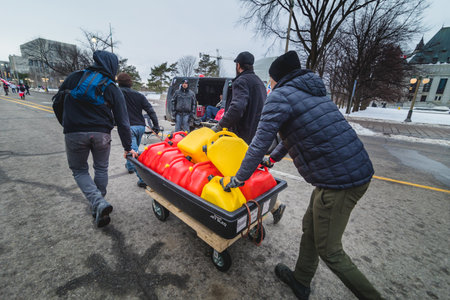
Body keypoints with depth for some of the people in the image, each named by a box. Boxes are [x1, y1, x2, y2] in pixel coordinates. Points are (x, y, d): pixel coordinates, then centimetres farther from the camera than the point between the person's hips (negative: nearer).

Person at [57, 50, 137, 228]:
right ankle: (99, 205, 27)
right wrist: (128, 147, 4)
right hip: (101, 133, 0)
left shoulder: (74, 77, 4)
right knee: (101, 169, 18)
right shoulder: (113, 90, 1)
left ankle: (98, 203, -6)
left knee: (79, 170, 13)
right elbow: (122, 122, -1)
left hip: (74, 133, 0)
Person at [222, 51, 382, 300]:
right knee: (310, 226, 21)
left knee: (329, 251, 8)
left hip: (338, 180, -10)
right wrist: (272, 159, 35)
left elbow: (259, 144, -14)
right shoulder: (312, 92, 18)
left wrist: (237, 180, -3)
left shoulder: (280, 96, -10)